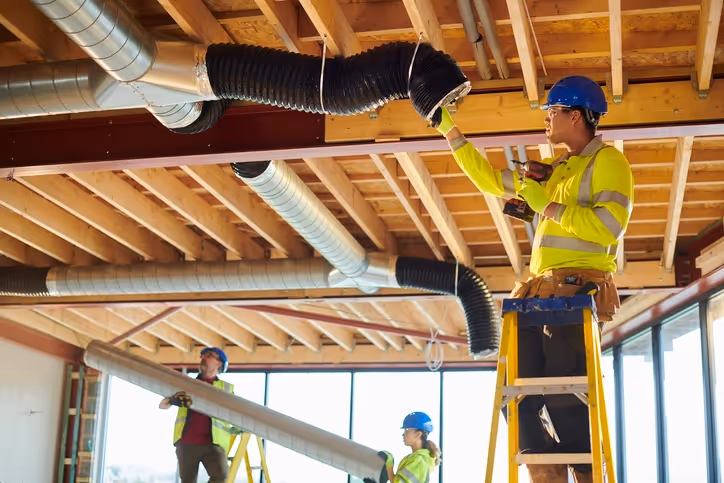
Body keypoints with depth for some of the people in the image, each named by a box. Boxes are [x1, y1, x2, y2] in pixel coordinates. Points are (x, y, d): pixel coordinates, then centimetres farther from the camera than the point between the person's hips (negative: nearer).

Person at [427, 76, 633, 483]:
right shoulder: (554, 169, 26)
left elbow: (609, 225, -15)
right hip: (540, 290, 8)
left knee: (566, 402, -13)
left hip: (578, 290, -8)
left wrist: (547, 207, -9)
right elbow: (490, 179, 32)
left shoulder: (608, 161, 1)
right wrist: (450, 132, 31)